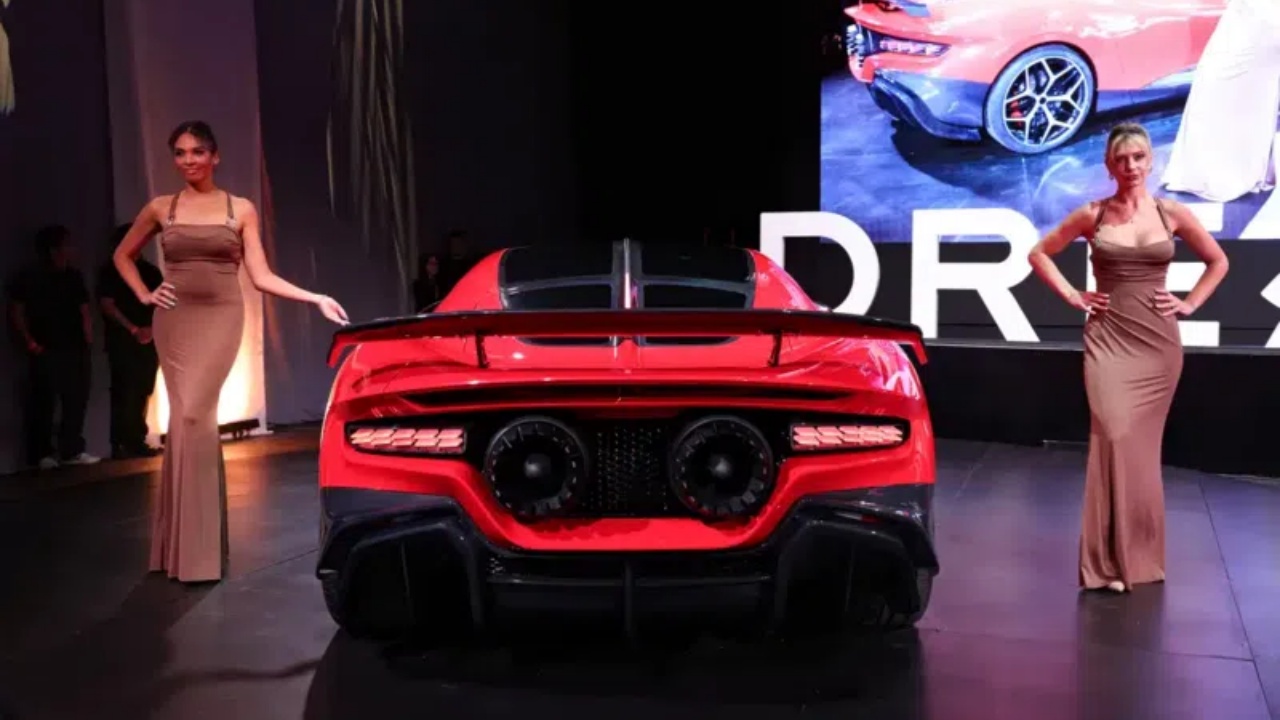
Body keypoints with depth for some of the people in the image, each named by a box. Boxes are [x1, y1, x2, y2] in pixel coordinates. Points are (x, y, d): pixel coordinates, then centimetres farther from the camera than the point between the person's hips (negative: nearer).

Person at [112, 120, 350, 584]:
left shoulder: (241, 209, 4)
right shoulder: (160, 208, 8)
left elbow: (261, 276, 1)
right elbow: (123, 255, 22)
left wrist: (316, 299, -9)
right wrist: (144, 295, 7)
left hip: (220, 319, -2)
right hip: (175, 320, 2)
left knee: (192, 416, -13)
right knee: (190, 418, -1)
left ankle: (192, 546, -4)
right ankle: (190, 544, 9)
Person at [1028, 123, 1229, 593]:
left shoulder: (1173, 214, 4)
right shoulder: (1092, 215, 1)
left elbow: (1218, 261, 16)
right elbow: (1039, 254, 11)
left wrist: (1188, 305, 5)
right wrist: (1073, 297, 2)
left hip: (1158, 343, 1)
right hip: (1108, 340, -1)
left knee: (1143, 445, 5)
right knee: (1114, 438, -12)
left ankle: (1140, 555, 18)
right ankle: (1110, 560, -5)